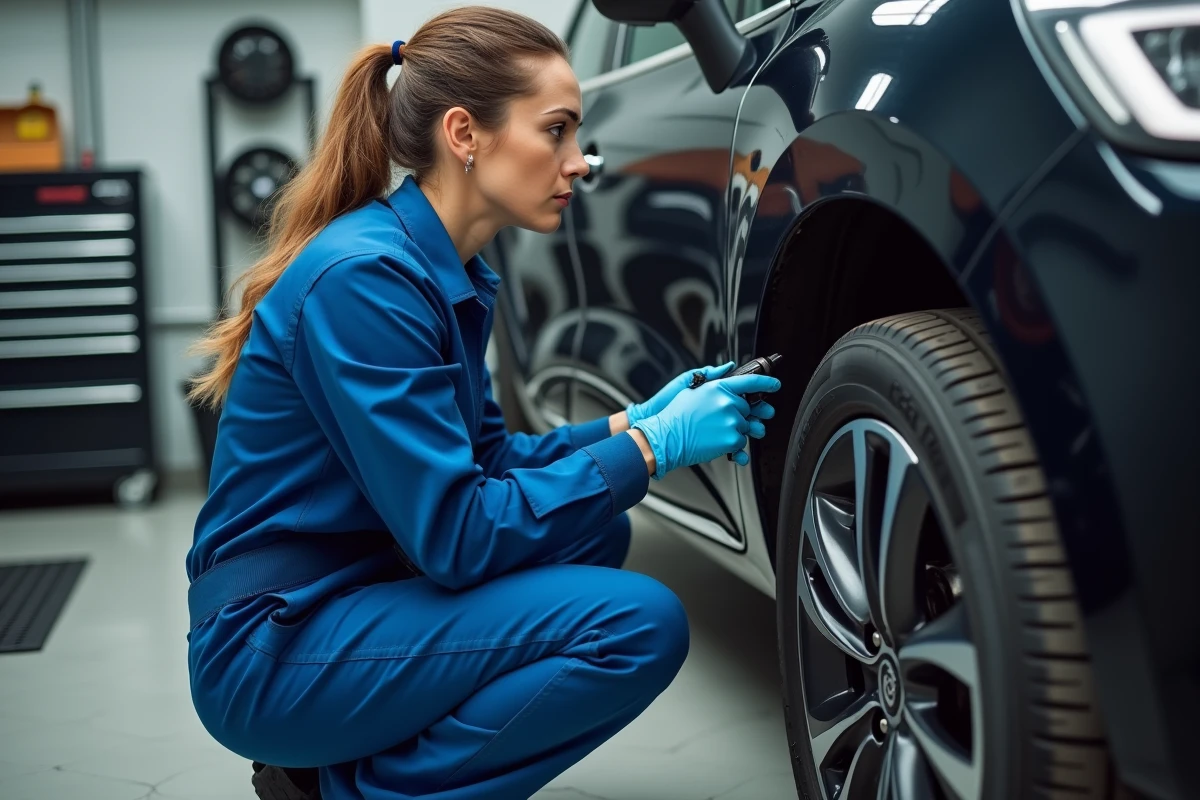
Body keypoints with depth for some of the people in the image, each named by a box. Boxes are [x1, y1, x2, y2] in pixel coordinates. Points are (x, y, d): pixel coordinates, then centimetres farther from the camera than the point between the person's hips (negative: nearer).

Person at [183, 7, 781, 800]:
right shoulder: (366, 277, -22)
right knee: (640, 624, -19)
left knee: (597, 531, 13)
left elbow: (484, 461, 15)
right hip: (275, 650, -9)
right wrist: (652, 448, -16)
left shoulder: (447, 274, 7)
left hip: (348, 598, 10)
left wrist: (633, 424, 2)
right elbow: (454, 537, -23)